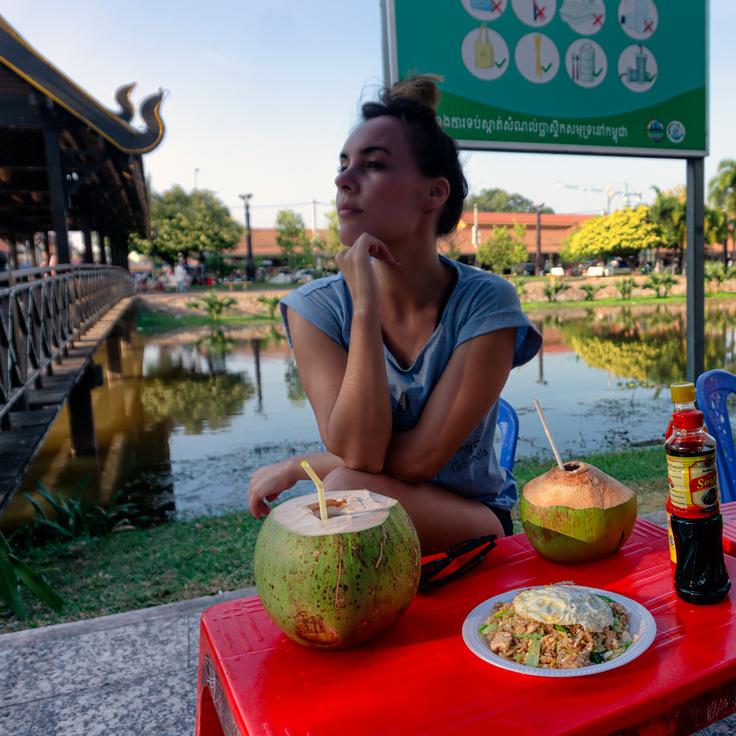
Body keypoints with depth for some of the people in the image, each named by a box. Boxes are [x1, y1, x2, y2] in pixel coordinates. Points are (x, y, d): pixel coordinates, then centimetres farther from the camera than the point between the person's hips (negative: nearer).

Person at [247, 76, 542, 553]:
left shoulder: (486, 302, -16)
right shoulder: (316, 308, -10)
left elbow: (421, 457, -20)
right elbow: (358, 452, -22)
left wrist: (297, 468, -12)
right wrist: (366, 306, -27)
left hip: (475, 524, -2)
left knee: (346, 491, -29)